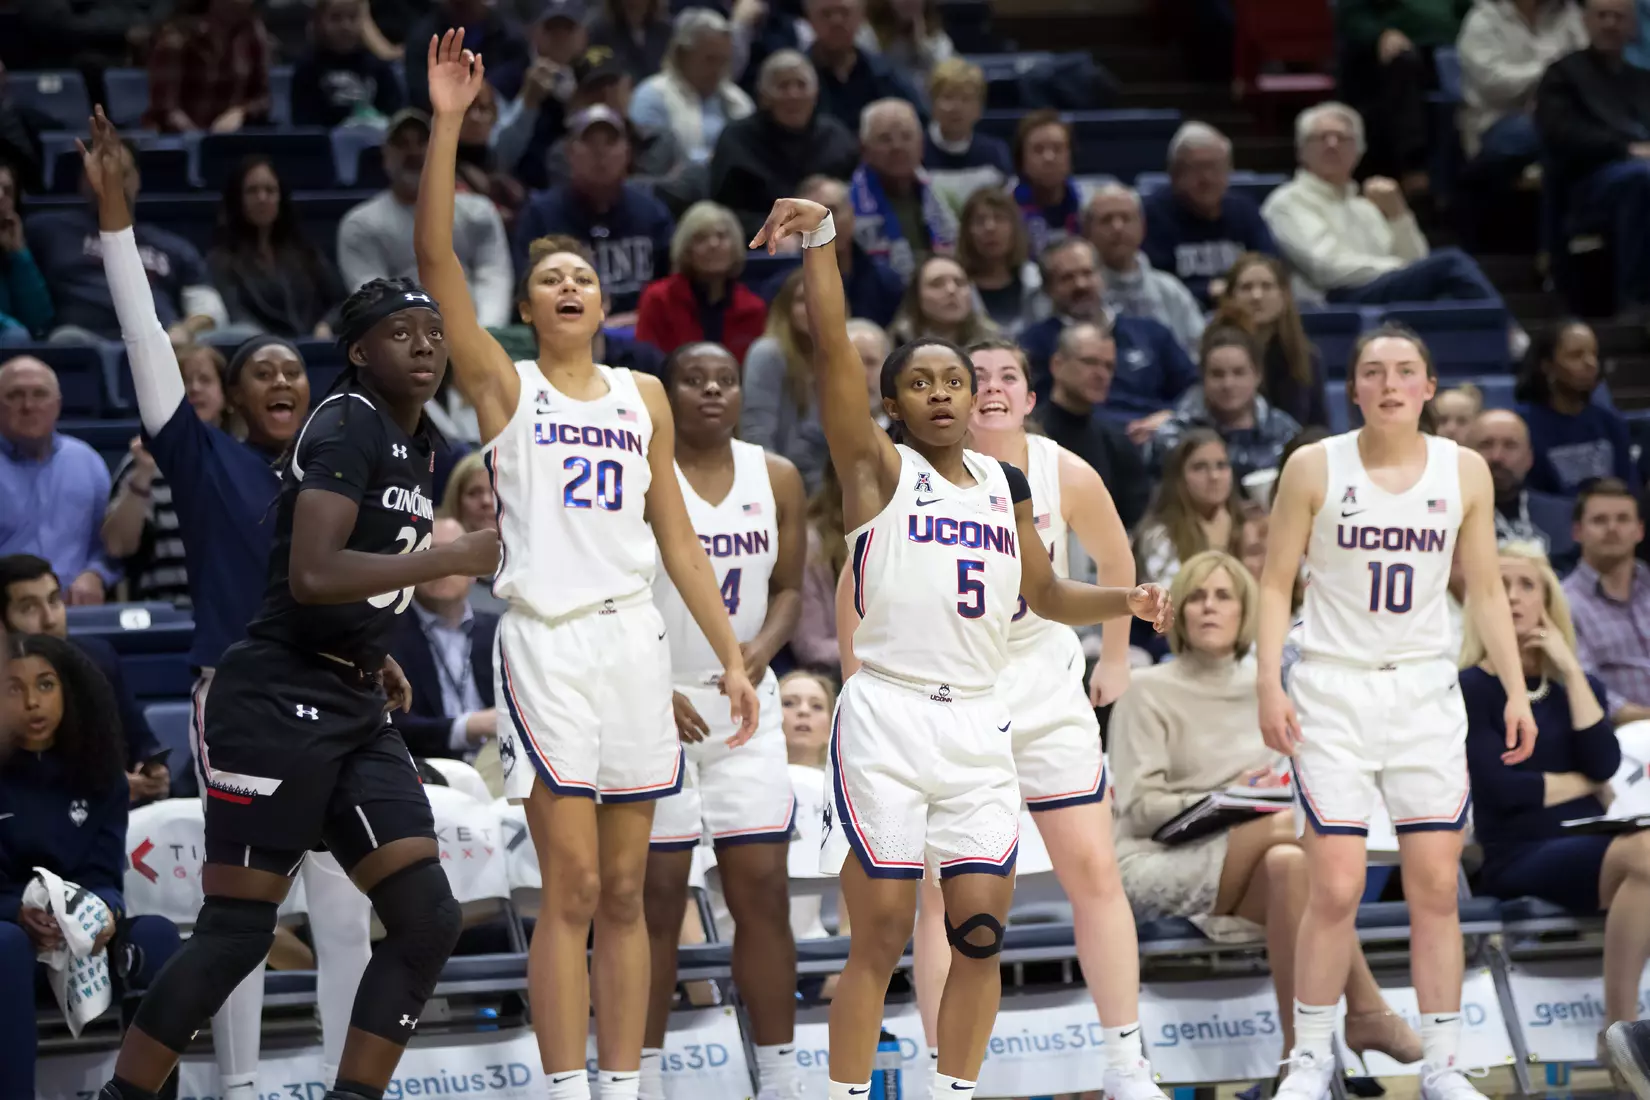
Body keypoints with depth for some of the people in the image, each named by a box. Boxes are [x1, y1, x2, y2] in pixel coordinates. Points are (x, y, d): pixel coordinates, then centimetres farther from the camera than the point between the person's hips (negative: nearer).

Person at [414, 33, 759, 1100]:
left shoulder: (644, 396, 14)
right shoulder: (504, 385, 3)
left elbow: (675, 534, 16)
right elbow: (437, 260, -9)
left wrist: (732, 653, 11)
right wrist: (448, 124, -17)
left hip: (635, 640, 4)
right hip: (547, 641, -4)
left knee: (626, 892, 6)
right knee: (572, 892, -8)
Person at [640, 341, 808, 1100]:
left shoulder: (777, 479, 6)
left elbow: (789, 588, 13)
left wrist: (762, 647, -7)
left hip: (746, 707, 4)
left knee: (763, 891, 0)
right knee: (656, 897, -1)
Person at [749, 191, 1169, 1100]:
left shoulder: (1003, 483, 15)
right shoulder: (878, 470, 0)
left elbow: (1045, 595, 26)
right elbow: (832, 350, -12)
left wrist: (1123, 602, 8)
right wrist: (821, 241, -22)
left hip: (978, 724, 5)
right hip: (887, 717, -5)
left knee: (979, 930, 2)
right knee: (879, 937, -6)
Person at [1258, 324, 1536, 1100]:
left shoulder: (1464, 472, 4)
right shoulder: (1314, 468, -4)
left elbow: (1485, 590, 10)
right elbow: (1276, 583, -1)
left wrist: (1515, 690, 3)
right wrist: (1268, 683, -10)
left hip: (1426, 691, 2)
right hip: (1334, 688, -2)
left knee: (1437, 888, 0)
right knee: (1335, 890, -8)